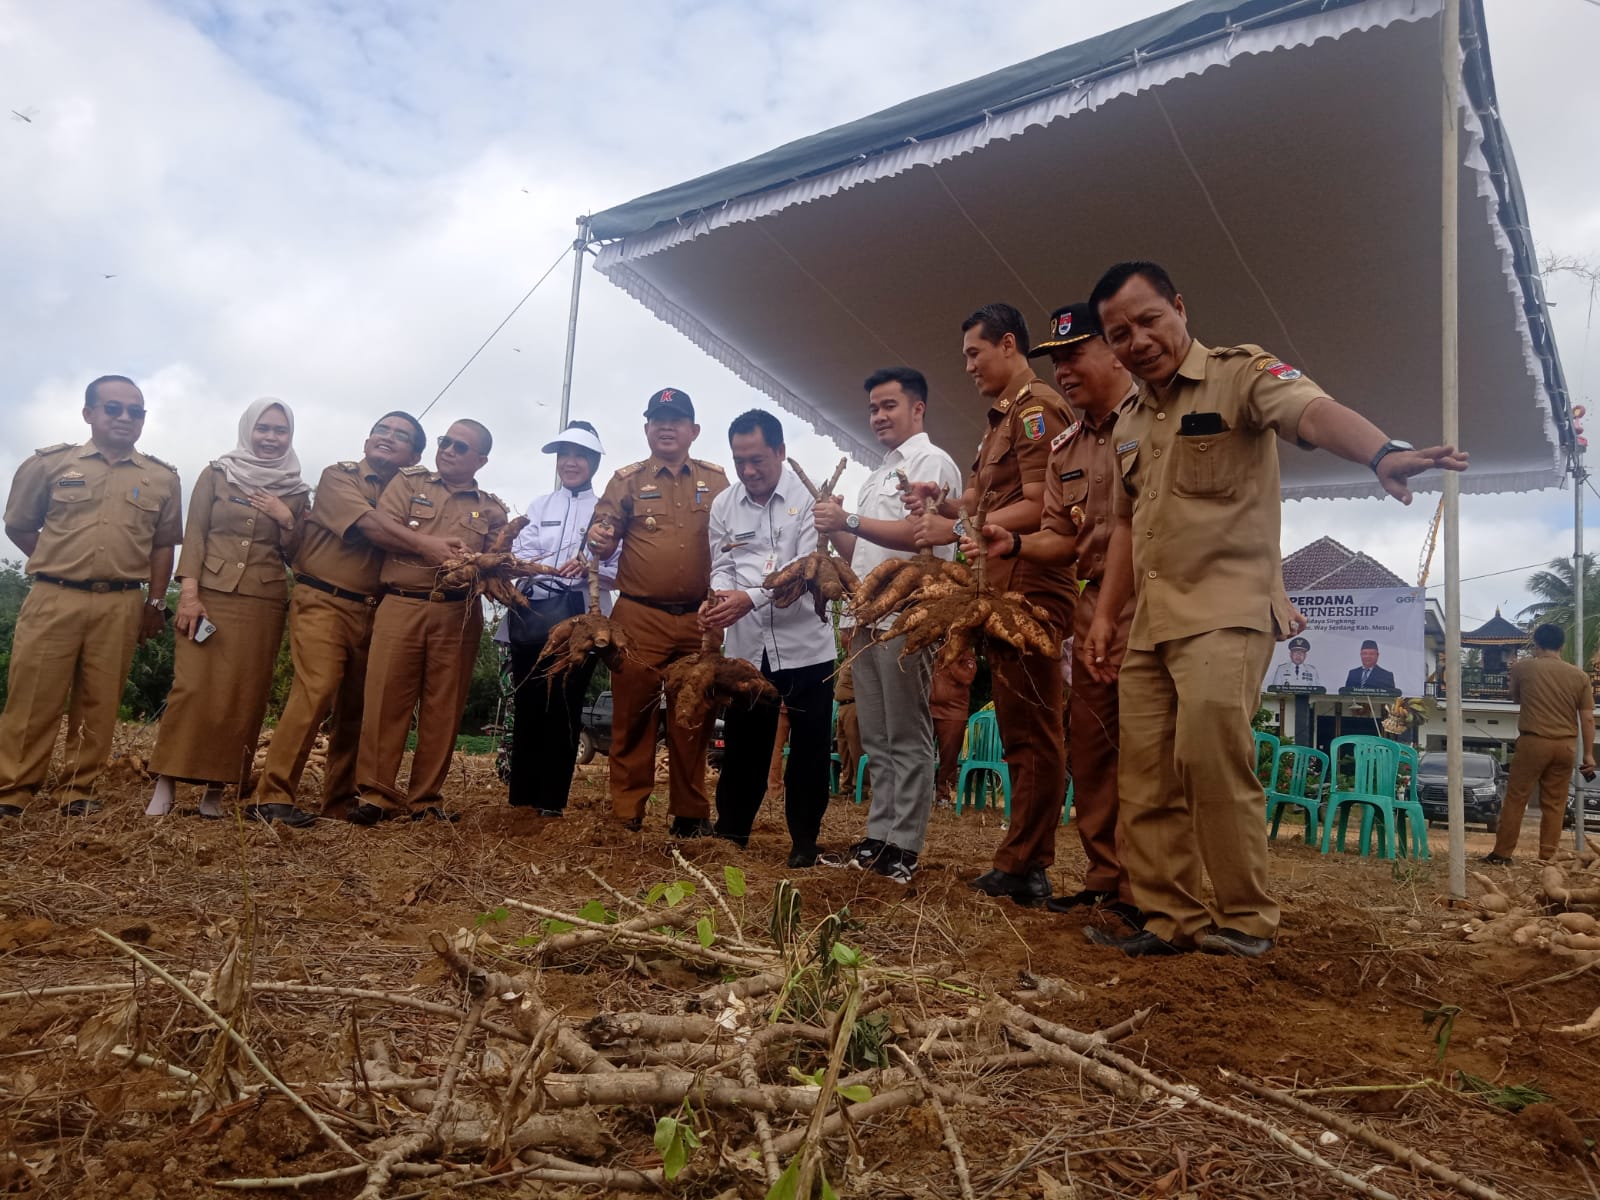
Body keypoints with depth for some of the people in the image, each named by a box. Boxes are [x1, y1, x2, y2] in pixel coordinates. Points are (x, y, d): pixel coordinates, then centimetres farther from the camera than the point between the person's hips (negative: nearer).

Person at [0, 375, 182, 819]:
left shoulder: (162, 478, 9)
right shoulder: (50, 462, 5)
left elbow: (163, 545, 13)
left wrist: (155, 603, 9)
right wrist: (60, 565, 10)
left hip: (121, 607, 1)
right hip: (53, 600, -1)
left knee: (99, 704, 5)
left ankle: (78, 792, 14)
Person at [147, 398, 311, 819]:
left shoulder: (295, 491, 12)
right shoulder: (216, 474, 8)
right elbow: (194, 535, 1)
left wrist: (286, 520, -6)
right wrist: (188, 593, -9)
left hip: (263, 604, 1)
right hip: (210, 594, -1)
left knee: (243, 697, -1)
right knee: (192, 688, -8)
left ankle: (216, 789, 5)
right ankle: (165, 784, -2)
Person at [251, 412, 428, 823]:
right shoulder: (338, 476, 1)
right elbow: (369, 525, -15)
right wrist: (429, 546, -18)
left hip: (370, 611, 5)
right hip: (322, 601, -5)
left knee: (355, 707, 6)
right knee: (317, 689, -19)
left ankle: (339, 803, 15)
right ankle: (274, 794, -12)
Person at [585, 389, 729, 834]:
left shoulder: (716, 480, 12)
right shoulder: (627, 479, 7)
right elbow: (603, 539, 0)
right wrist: (599, 538, -25)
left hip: (701, 618, 2)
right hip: (639, 618, -1)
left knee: (693, 717, 7)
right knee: (632, 715, 1)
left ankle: (690, 813, 17)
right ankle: (626, 813, 9)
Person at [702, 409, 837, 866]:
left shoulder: (809, 498, -7)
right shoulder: (723, 505, 8)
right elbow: (722, 566, 8)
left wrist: (752, 598, -26)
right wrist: (721, 596, -15)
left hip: (804, 644, -3)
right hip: (746, 646, 3)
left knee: (809, 749, 7)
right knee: (742, 745, 12)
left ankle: (804, 840, 21)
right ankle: (730, 833, 27)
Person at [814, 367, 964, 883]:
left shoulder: (931, 462, -3)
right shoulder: (880, 473, 24)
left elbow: (921, 533, -19)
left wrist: (850, 520, -18)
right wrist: (835, 529, 7)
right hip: (866, 619, 9)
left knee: (907, 739, -4)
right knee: (876, 739, 10)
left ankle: (904, 848, -1)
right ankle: (878, 839, 16)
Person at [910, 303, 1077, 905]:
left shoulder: (1037, 409, -7)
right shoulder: (1004, 418, 24)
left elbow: (1038, 507, -17)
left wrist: (957, 530, -15)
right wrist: (945, 503, 7)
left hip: (1029, 590, -10)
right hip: (1004, 592, 10)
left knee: (1031, 733, -6)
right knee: (1024, 731, 12)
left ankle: (1021, 866, -1)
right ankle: (1024, 864, 20)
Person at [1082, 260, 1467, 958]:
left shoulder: (1241, 374, -4)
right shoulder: (1129, 423, 18)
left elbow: (1313, 411, -25)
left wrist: (1382, 453, -46)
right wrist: (1104, 614, 17)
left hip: (1226, 610, -7)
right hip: (1149, 623, 7)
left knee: (1209, 755, -21)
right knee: (1144, 777, 5)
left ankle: (1246, 918, -4)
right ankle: (1169, 919, 16)